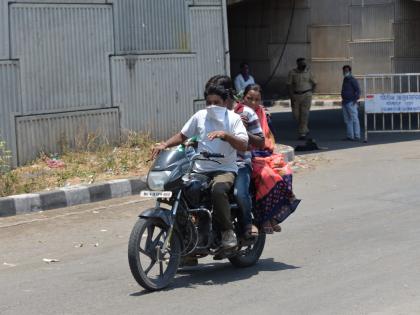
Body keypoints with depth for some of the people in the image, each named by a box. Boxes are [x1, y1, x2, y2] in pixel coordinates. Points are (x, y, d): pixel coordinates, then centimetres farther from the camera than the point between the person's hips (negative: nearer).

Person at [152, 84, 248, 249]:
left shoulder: (233, 119, 2)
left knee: (218, 190, -37)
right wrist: (164, 145, 1)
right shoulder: (200, 116, 12)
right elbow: (182, 136, 18)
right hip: (199, 170, 4)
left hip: (224, 169, -4)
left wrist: (225, 135, -26)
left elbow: (243, 146, -10)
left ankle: (227, 231, -23)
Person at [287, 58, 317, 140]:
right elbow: (289, 85, 0)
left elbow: (314, 83, 11)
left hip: (306, 95, -2)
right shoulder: (292, 73, 1)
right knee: (296, 114, 3)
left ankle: (302, 133, -8)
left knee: (304, 114, -9)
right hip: (296, 95, 2)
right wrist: (291, 97, -8)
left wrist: (310, 93, 4)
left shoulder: (308, 72, 2)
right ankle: (305, 129, 23)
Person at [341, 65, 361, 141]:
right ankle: (350, 136, 12)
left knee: (354, 119, -8)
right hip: (345, 103, 9)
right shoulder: (345, 80, 18)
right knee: (347, 120, 9)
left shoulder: (352, 80, -8)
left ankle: (357, 136, -9)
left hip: (351, 103, -9)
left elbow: (358, 90, -14)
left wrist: (355, 99, -20)